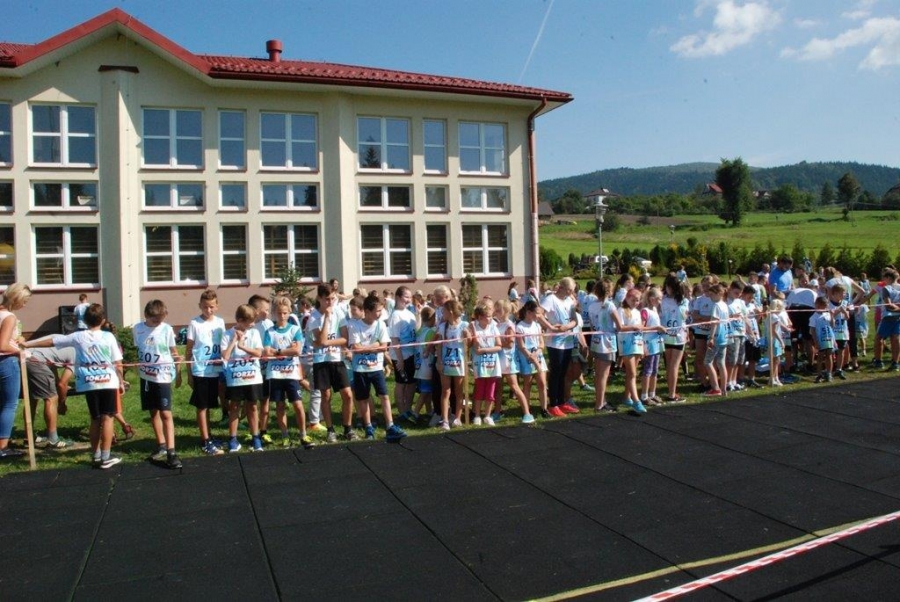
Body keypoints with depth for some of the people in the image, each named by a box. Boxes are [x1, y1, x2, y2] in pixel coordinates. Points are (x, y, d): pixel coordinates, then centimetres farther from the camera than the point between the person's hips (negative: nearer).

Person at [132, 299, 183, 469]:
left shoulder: (167, 329, -8)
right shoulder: (137, 329, -1)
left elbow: (174, 353, 1)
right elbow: (137, 351, 11)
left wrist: (178, 374, 4)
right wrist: (138, 367, 6)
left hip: (163, 377, -3)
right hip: (146, 376, 4)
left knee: (165, 413, -7)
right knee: (153, 412, 12)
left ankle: (171, 452, -8)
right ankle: (161, 446, 24)